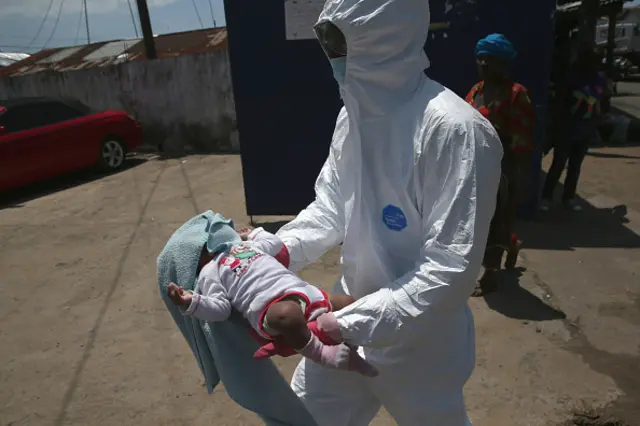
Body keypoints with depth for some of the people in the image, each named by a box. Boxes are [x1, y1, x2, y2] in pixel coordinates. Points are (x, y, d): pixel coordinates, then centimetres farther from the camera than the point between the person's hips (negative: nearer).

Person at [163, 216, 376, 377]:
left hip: (301, 291, 8)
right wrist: (190, 302, -16)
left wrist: (254, 233, 48)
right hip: (268, 308, -8)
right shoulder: (209, 271, 10)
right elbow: (220, 309, -1)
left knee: (348, 303, 4)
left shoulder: (246, 245, 30)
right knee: (287, 314, -44)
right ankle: (322, 354, -24)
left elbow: (276, 245, 41)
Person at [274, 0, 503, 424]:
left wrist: (350, 325, -29)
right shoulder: (354, 114, -1)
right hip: (353, 316, 7)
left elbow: (451, 267, -28)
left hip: (419, 342, -6)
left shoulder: (455, 130, -27)